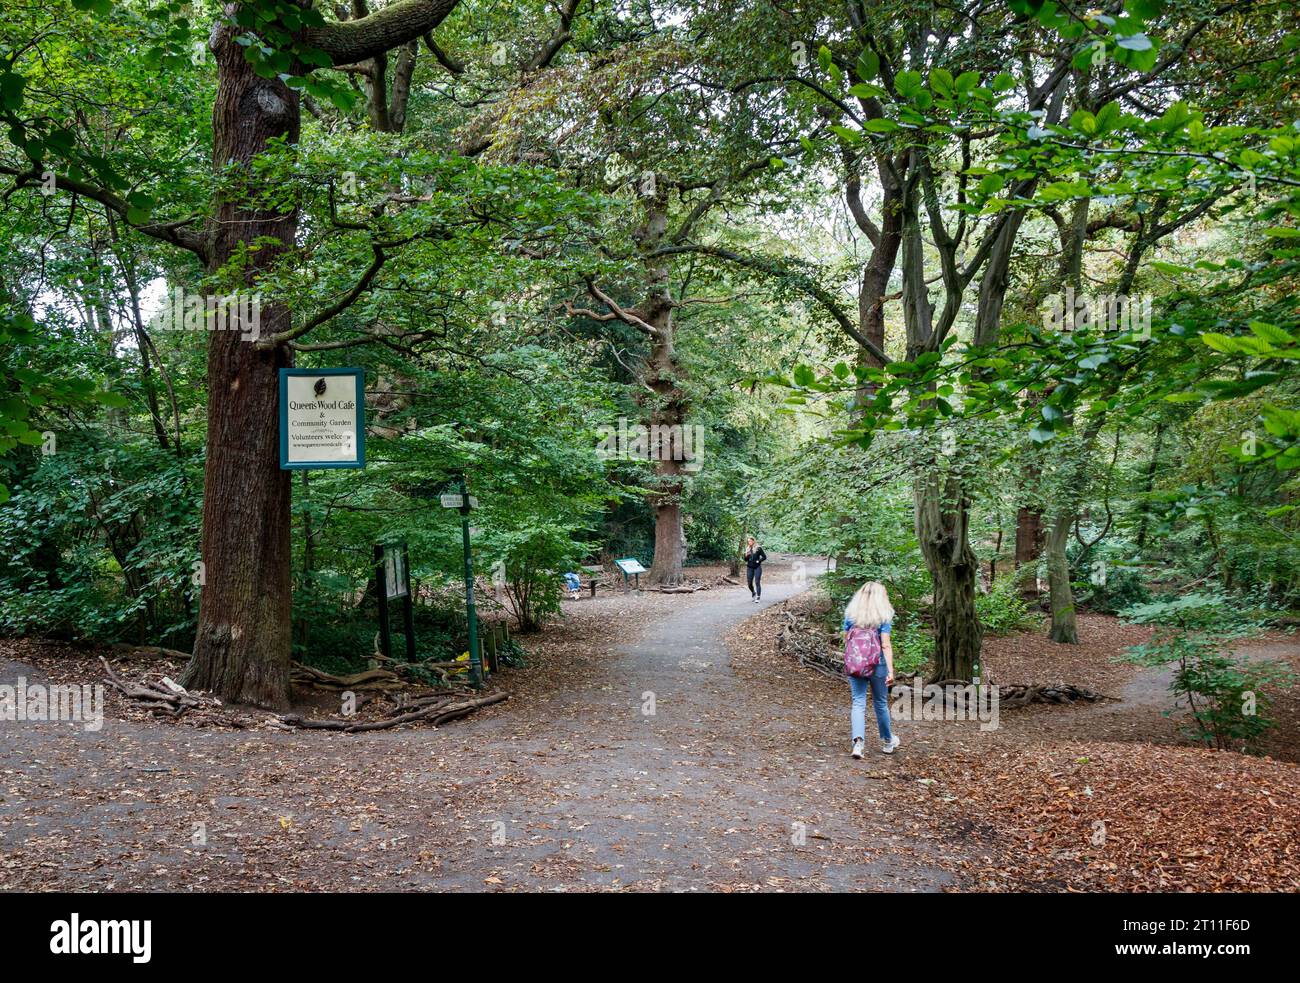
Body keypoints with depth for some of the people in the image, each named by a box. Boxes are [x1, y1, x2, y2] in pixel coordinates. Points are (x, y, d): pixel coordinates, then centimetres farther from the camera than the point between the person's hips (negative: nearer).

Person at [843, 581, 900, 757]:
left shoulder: (851, 615, 1)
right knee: (880, 703, 15)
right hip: (877, 665, -1)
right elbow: (886, 646, -14)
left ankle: (858, 741, -20)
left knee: (858, 703, 1)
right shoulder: (882, 617, -8)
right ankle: (888, 742, 33)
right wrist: (890, 670, -17)